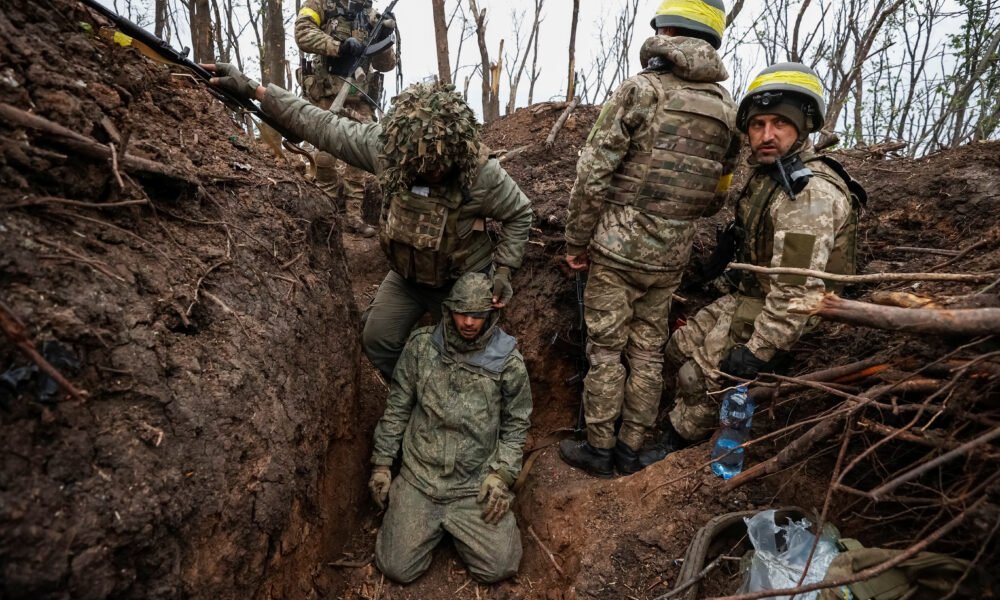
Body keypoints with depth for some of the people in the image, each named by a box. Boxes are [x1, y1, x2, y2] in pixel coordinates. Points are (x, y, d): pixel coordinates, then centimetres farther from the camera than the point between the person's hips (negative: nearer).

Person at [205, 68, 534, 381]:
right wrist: (254, 89, -13)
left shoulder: (482, 172, -30)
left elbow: (519, 213, -12)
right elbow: (324, 126, -14)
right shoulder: (386, 144, -23)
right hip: (407, 275, 4)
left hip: (464, 283, -3)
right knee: (378, 341, 6)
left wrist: (503, 270, -17)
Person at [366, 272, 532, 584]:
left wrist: (502, 474, -8)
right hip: (419, 477, 1)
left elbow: (515, 423, 3)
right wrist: (381, 464, 4)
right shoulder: (421, 345, -5)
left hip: (477, 484, 0)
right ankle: (438, 524, 26)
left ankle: (454, 524, 22)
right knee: (397, 568, -5)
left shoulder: (508, 361, -8)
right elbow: (397, 408, 4)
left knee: (499, 567, -8)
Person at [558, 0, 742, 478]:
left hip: (618, 247, -5)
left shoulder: (641, 89, -9)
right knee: (648, 351, 14)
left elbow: (592, 174, -13)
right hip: (671, 257, 5)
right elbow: (717, 196, 13)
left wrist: (576, 242, -4)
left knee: (605, 349, 6)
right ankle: (632, 450, 25)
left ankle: (599, 450, 18)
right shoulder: (727, 109, 7)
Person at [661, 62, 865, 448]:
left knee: (700, 377, -5)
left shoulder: (810, 192, -27)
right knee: (681, 347, 10)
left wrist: (758, 350, -28)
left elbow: (798, 289, -31)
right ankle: (686, 420, 28)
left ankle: (676, 443, 19)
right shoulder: (769, 173, 4)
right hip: (749, 295, 9)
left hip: (776, 312, -9)